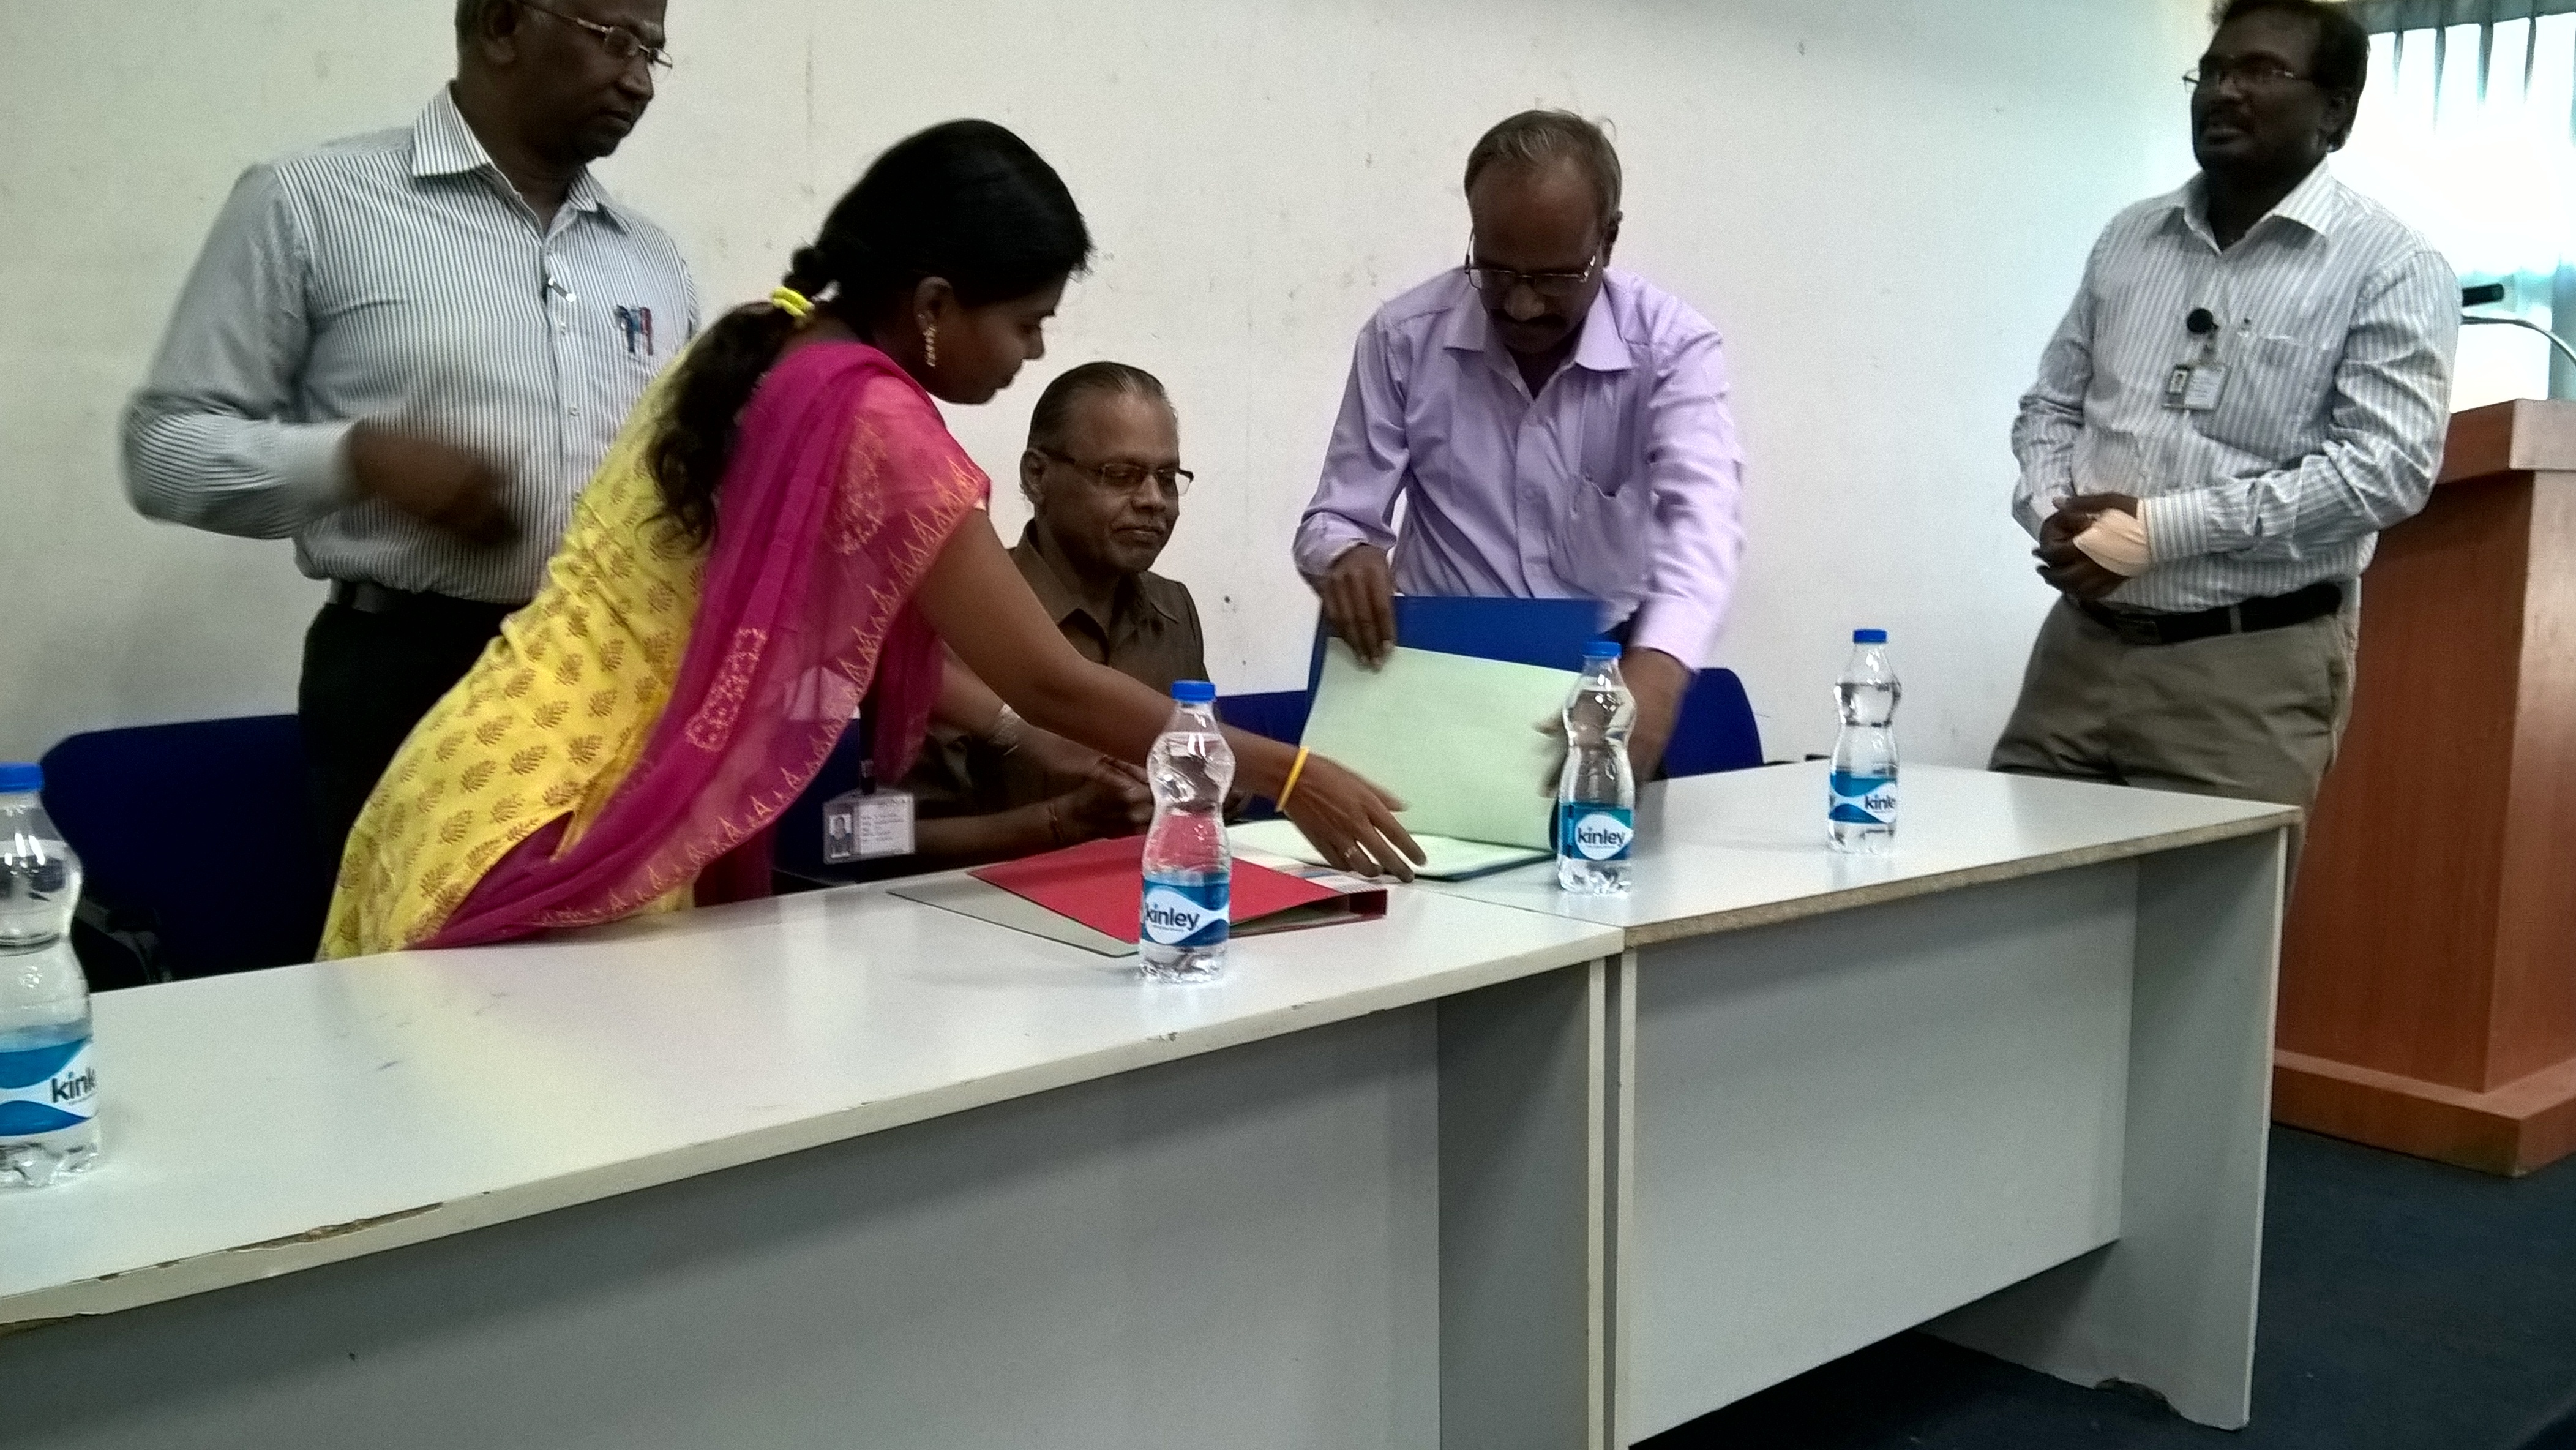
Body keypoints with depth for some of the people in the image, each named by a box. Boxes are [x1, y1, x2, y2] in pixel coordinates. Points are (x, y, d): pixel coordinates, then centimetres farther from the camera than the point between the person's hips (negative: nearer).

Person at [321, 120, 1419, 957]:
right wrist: (1285, 777, -6)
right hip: (557, 832, -9)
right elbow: (1048, 682, -16)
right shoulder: (873, 418, -19)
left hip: (501, 781, 9)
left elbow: (861, 644, 13)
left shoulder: (758, 351, 8)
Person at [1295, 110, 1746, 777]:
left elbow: (1700, 519, -25)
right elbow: (1335, 522, -1)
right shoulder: (1403, 337, -6)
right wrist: (1348, 559, -28)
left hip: (1606, 668, 1)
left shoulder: (1672, 344, -10)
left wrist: (1654, 677, -45)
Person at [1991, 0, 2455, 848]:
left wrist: (2160, 528, -19)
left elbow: (2386, 469, -14)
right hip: (2081, 642, 5)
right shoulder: (2129, 239, 13)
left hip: (2250, 668, -5)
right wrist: (2051, 514, -6)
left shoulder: (2391, 269, -4)